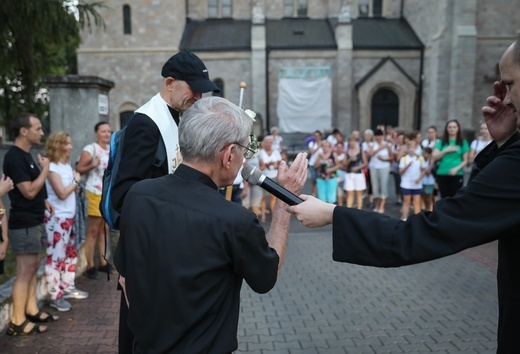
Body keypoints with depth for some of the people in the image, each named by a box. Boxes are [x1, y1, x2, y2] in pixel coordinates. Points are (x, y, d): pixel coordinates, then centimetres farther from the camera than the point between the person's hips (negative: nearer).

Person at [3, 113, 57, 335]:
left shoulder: (25, 155, 13)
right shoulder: (14, 157, -18)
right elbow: (28, 191, -22)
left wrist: (44, 200, 11)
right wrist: (45, 169, -12)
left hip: (34, 221, 10)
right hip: (24, 223, -10)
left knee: (33, 267, 15)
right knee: (25, 271, -4)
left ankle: (31, 310, 26)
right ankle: (17, 322, 5)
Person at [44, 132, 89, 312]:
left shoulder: (67, 166, 11)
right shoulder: (52, 168, -14)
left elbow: (74, 190, 15)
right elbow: (62, 193, -21)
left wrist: (76, 184, -5)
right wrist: (76, 180, -8)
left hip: (69, 217, 9)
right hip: (57, 219, -9)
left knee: (70, 254, 16)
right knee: (56, 256, -4)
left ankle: (68, 287, 28)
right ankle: (55, 296, 4)